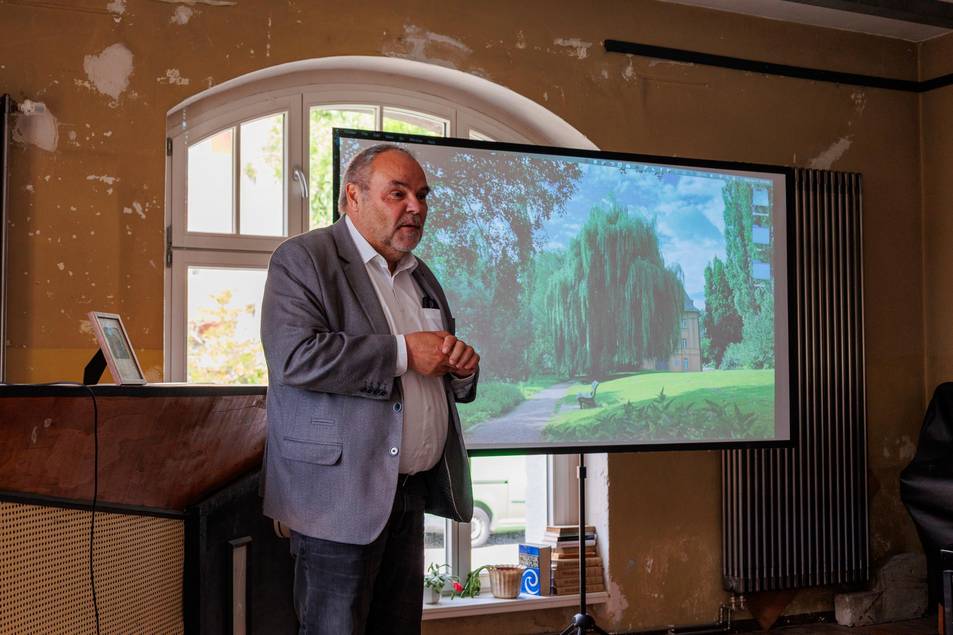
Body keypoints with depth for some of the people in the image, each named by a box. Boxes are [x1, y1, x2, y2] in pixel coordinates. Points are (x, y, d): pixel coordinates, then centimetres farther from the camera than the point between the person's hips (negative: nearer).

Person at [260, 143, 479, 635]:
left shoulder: (421, 277, 19)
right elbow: (294, 357, -21)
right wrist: (403, 353, -17)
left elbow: (448, 386, 27)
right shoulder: (303, 259, -5)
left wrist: (461, 368, 2)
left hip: (412, 495, 7)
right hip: (342, 495, -7)